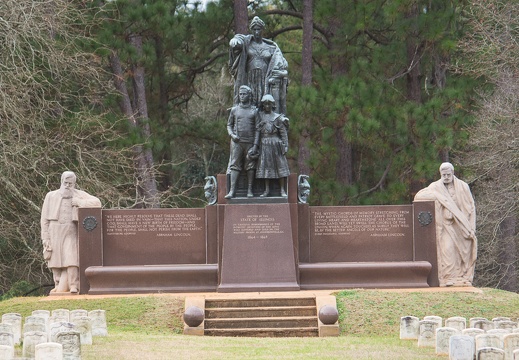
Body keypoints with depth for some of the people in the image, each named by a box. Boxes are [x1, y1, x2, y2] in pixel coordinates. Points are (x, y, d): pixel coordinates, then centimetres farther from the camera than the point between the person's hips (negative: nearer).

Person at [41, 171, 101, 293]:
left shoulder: (79, 195, 5)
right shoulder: (51, 196, 8)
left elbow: (97, 203, -6)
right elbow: (45, 218, 7)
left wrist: (79, 202, -12)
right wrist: (45, 238, 0)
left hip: (70, 232, -2)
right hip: (54, 232, 2)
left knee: (71, 260, -15)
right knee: (56, 262, 1)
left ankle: (73, 286, -15)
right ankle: (58, 285, 9)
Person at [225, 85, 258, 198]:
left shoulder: (254, 111, 6)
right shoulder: (234, 110, 10)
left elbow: (257, 129, 4)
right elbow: (229, 125, 16)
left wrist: (256, 144, -5)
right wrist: (232, 135, -5)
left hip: (250, 142, -1)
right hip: (237, 142, 1)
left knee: (250, 166, 0)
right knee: (235, 165, -5)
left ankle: (249, 190, 5)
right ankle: (232, 190, -9)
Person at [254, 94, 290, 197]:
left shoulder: (278, 117, 4)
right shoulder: (260, 116, 8)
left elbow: (283, 133, 3)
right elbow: (257, 131, 5)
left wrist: (285, 145, -4)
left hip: (276, 143, -2)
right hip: (264, 145, 2)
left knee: (280, 165, -3)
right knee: (265, 166, 1)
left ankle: (282, 190, 0)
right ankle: (267, 190, 6)